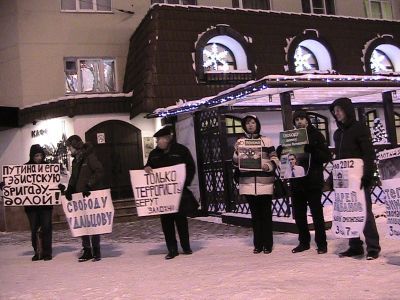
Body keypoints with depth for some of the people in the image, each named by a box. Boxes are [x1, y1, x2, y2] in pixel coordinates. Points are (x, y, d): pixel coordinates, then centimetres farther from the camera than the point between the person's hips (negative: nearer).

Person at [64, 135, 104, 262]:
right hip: (80, 196, 8)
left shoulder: (90, 157, -8)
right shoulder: (76, 160, 16)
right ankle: (87, 250, 14)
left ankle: (96, 251, 7)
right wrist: (69, 189, 3)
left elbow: (99, 172, -18)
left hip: (91, 195, -8)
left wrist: (89, 185, -24)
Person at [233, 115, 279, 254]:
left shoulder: (266, 140, 6)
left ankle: (267, 244, 10)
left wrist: (269, 166, -13)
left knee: (266, 214, 3)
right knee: (255, 214, 8)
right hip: (248, 183, 2)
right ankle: (258, 244, 14)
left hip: (265, 182, -1)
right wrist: (236, 151, -12)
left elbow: (275, 158, 7)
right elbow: (236, 163, 7)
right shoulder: (240, 142, 10)